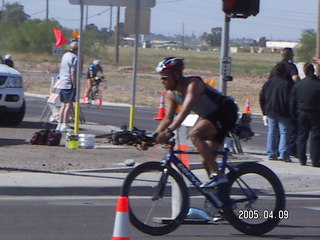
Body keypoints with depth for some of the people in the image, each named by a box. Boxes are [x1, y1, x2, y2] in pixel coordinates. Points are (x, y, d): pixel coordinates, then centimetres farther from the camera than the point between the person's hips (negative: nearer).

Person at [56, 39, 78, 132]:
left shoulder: (65, 55, 13)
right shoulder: (75, 58, -15)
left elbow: (61, 68, 22)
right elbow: (73, 73, -19)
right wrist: (74, 85, -15)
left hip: (62, 83, 9)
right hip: (70, 84, -9)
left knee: (63, 105, 13)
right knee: (69, 105, -6)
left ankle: (60, 124, 15)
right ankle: (64, 125, -9)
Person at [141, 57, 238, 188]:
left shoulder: (193, 84, -25)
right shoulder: (173, 94, 2)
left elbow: (185, 111, -38)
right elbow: (168, 119, 7)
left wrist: (169, 131, -48)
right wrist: (153, 137, -5)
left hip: (227, 112, -10)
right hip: (211, 117, 10)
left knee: (194, 134, -29)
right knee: (207, 159, 8)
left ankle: (217, 176, -30)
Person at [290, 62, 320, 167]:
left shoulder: (297, 85, 2)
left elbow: (292, 103, 6)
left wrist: (294, 114, 17)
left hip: (302, 114, 3)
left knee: (302, 136, 11)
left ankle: (302, 159, 10)